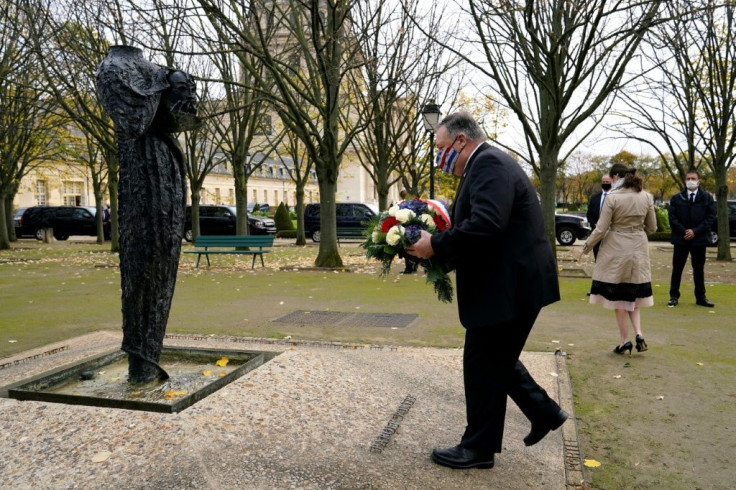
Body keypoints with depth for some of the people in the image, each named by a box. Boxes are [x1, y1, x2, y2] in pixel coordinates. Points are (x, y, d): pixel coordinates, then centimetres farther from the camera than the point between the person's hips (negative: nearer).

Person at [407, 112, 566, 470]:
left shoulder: (490, 163, -16)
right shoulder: (485, 164, 17)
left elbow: (485, 225, -30)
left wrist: (436, 245, -21)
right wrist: (441, 247, 7)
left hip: (509, 286, -10)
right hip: (506, 283, 10)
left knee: (483, 365, 2)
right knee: (496, 359, 21)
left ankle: (478, 448, 19)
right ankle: (544, 413, 34)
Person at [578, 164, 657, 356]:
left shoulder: (612, 198, -13)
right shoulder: (647, 197, 2)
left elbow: (601, 229, -12)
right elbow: (652, 228, 8)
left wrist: (586, 248, 1)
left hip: (616, 250, -4)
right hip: (638, 250, 5)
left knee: (618, 296, 6)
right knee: (633, 294, 17)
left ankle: (624, 340, 10)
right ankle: (639, 334, 1)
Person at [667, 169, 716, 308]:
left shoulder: (707, 198, 3)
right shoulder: (676, 198, 3)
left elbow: (710, 217, -3)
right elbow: (672, 218, -2)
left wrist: (695, 231, -13)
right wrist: (684, 232, -13)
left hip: (699, 238, 0)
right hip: (681, 238, 0)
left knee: (699, 269, 9)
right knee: (677, 269, 3)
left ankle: (700, 297, 17)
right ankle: (674, 296, 11)